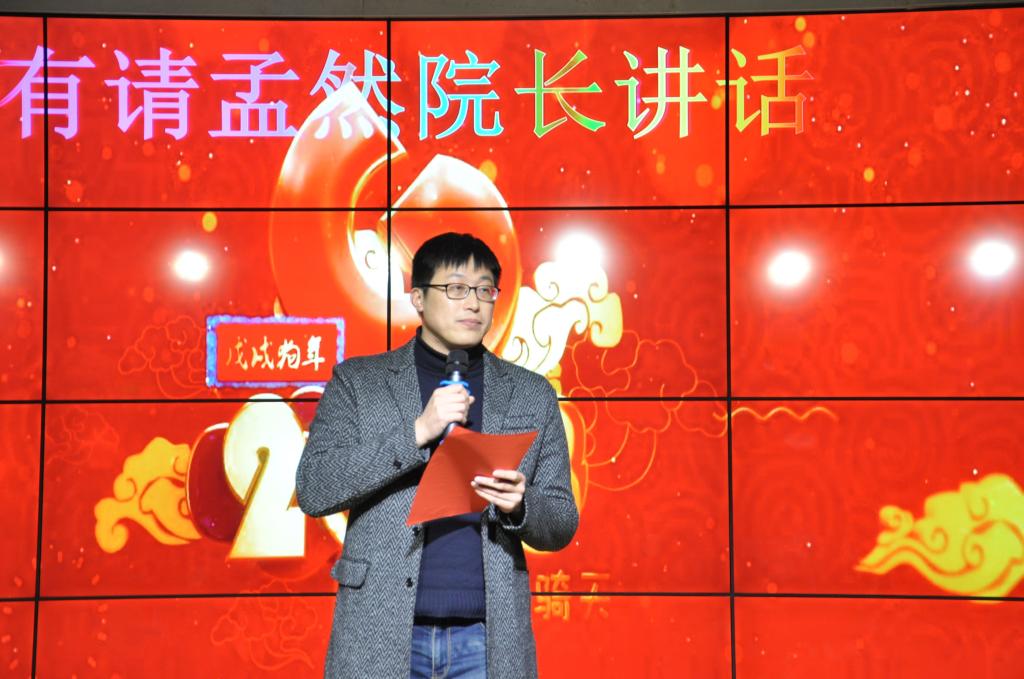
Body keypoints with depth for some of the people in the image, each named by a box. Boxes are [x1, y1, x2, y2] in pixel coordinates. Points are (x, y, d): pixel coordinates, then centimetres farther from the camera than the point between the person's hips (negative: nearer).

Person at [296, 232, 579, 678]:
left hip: (488, 639, 2)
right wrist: (417, 431, -16)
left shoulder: (532, 395, 8)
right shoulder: (356, 381, 3)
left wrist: (519, 505, -13)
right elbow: (312, 491, -7)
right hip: (380, 636, -1)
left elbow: (562, 525, 10)